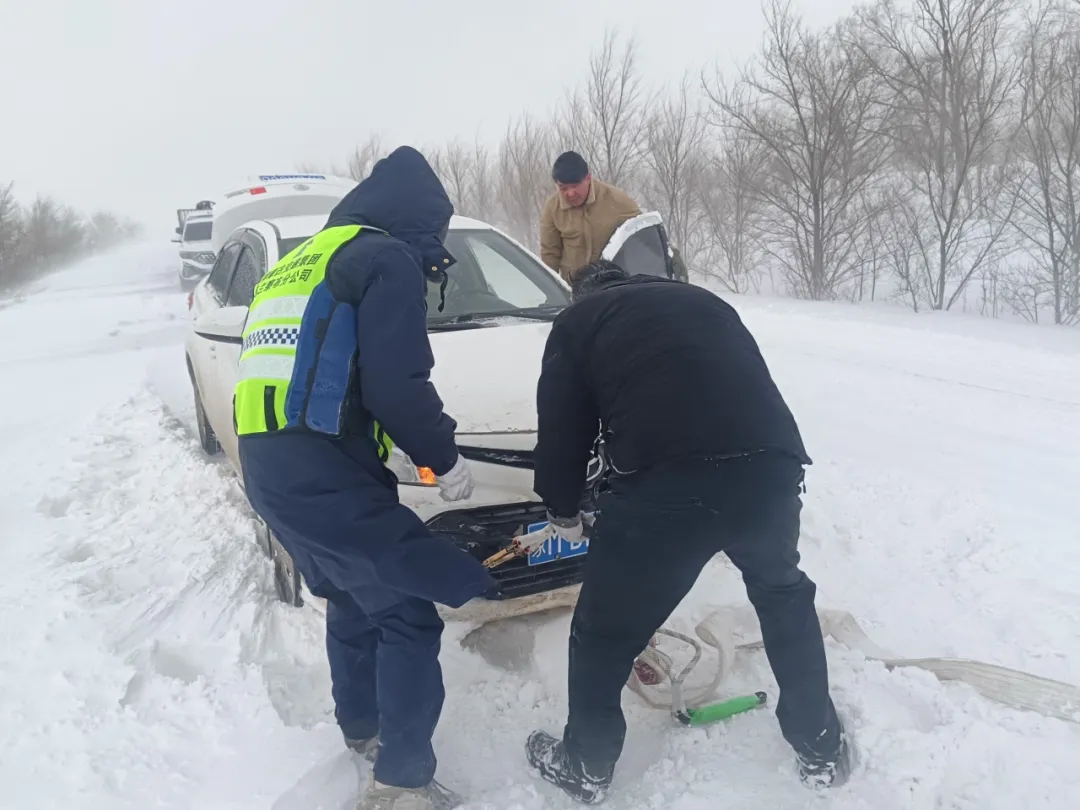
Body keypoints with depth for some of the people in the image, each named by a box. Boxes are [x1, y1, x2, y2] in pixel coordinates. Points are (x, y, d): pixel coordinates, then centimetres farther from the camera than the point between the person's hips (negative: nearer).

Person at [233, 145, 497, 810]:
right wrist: (445, 458, -1)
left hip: (265, 465, 10)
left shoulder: (298, 265, 24)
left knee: (354, 600, 26)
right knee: (409, 617, 0)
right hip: (325, 474, -9)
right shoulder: (388, 260, -4)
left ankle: (362, 727, 42)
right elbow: (397, 385, -16)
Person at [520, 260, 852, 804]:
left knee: (605, 631, 19)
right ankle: (822, 750, 45)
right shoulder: (703, 301, 32)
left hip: (667, 482, -4)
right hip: (771, 468, 5)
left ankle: (585, 767, 39)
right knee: (785, 595, 33)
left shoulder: (577, 321, 20)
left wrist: (562, 513, 32)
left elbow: (562, 430, 15)